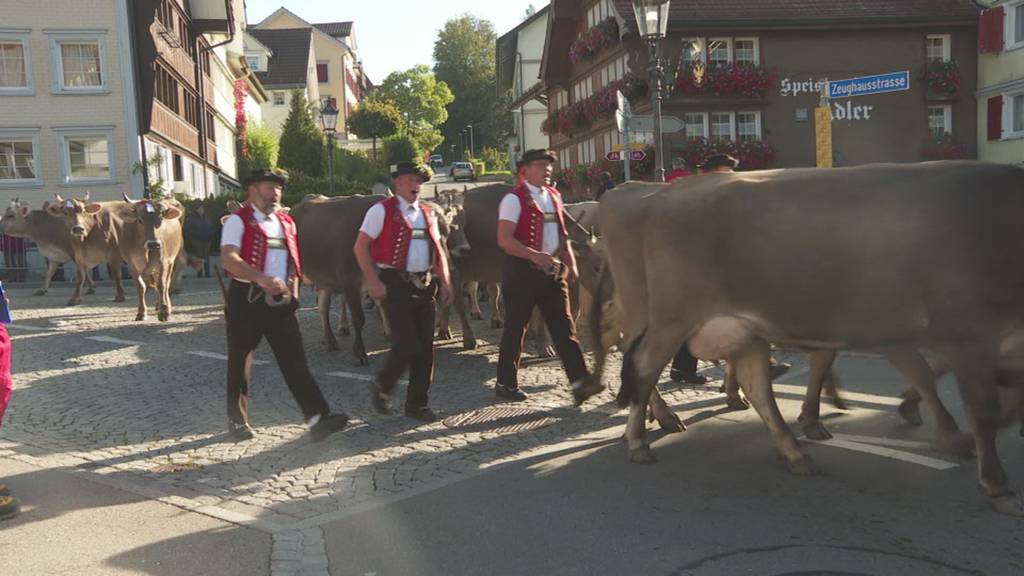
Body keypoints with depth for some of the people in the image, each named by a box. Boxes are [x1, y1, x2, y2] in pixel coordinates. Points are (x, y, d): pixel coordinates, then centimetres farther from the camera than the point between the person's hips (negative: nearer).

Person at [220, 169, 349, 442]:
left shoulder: (286, 222, 15)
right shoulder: (239, 220, -4)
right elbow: (229, 259, -19)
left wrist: (293, 291, 13)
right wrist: (262, 280, -31)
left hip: (281, 301, 4)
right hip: (247, 299, -4)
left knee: (295, 359, -3)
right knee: (241, 361, 8)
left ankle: (317, 418, -8)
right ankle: (237, 421, 24)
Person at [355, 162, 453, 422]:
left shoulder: (428, 214, 15)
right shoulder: (382, 210, -3)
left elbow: (438, 250, 20)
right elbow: (361, 247, -6)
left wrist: (445, 281, 8)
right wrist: (373, 282, -13)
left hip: (425, 286, 6)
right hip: (395, 286, -6)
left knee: (425, 347, 5)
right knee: (407, 344, -10)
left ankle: (417, 404, 17)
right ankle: (381, 387, 16)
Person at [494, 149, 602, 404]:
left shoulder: (554, 196, 13)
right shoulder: (514, 199, -9)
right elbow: (504, 239, -18)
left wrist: (570, 263, 10)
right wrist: (535, 256, -27)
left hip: (552, 270, 6)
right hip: (522, 271, -6)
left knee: (564, 325, -1)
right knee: (516, 327, 5)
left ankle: (579, 381, -4)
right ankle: (506, 383, 19)